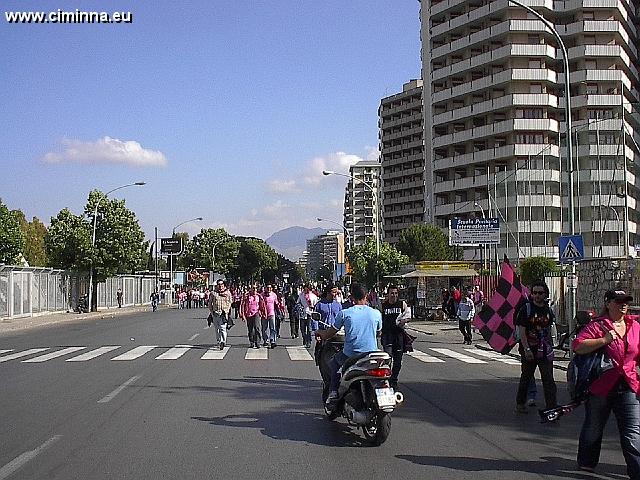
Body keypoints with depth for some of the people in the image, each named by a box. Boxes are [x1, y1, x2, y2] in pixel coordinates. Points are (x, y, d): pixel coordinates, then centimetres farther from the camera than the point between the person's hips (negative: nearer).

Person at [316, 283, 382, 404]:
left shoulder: (344, 313, -5)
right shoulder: (376, 313, 1)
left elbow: (330, 333, 4)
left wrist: (320, 333, 27)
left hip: (350, 356, -2)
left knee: (334, 362, 28)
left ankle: (334, 392, 16)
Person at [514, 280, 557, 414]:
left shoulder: (548, 310, 8)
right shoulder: (526, 309, -7)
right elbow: (522, 331, -10)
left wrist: (549, 346, 13)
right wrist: (527, 349, -18)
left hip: (544, 350, 3)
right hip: (529, 350, -3)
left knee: (549, 379, -5)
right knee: (526, 377, 11)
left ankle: (552, 407, -6)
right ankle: (520, 403, 28)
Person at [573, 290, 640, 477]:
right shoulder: (597, 326, -6)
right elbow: (577, 346, -17)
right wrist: (604, 340, -21)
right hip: (601, 385, -2)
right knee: (593, 427, 15)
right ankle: (586, 462, 34)